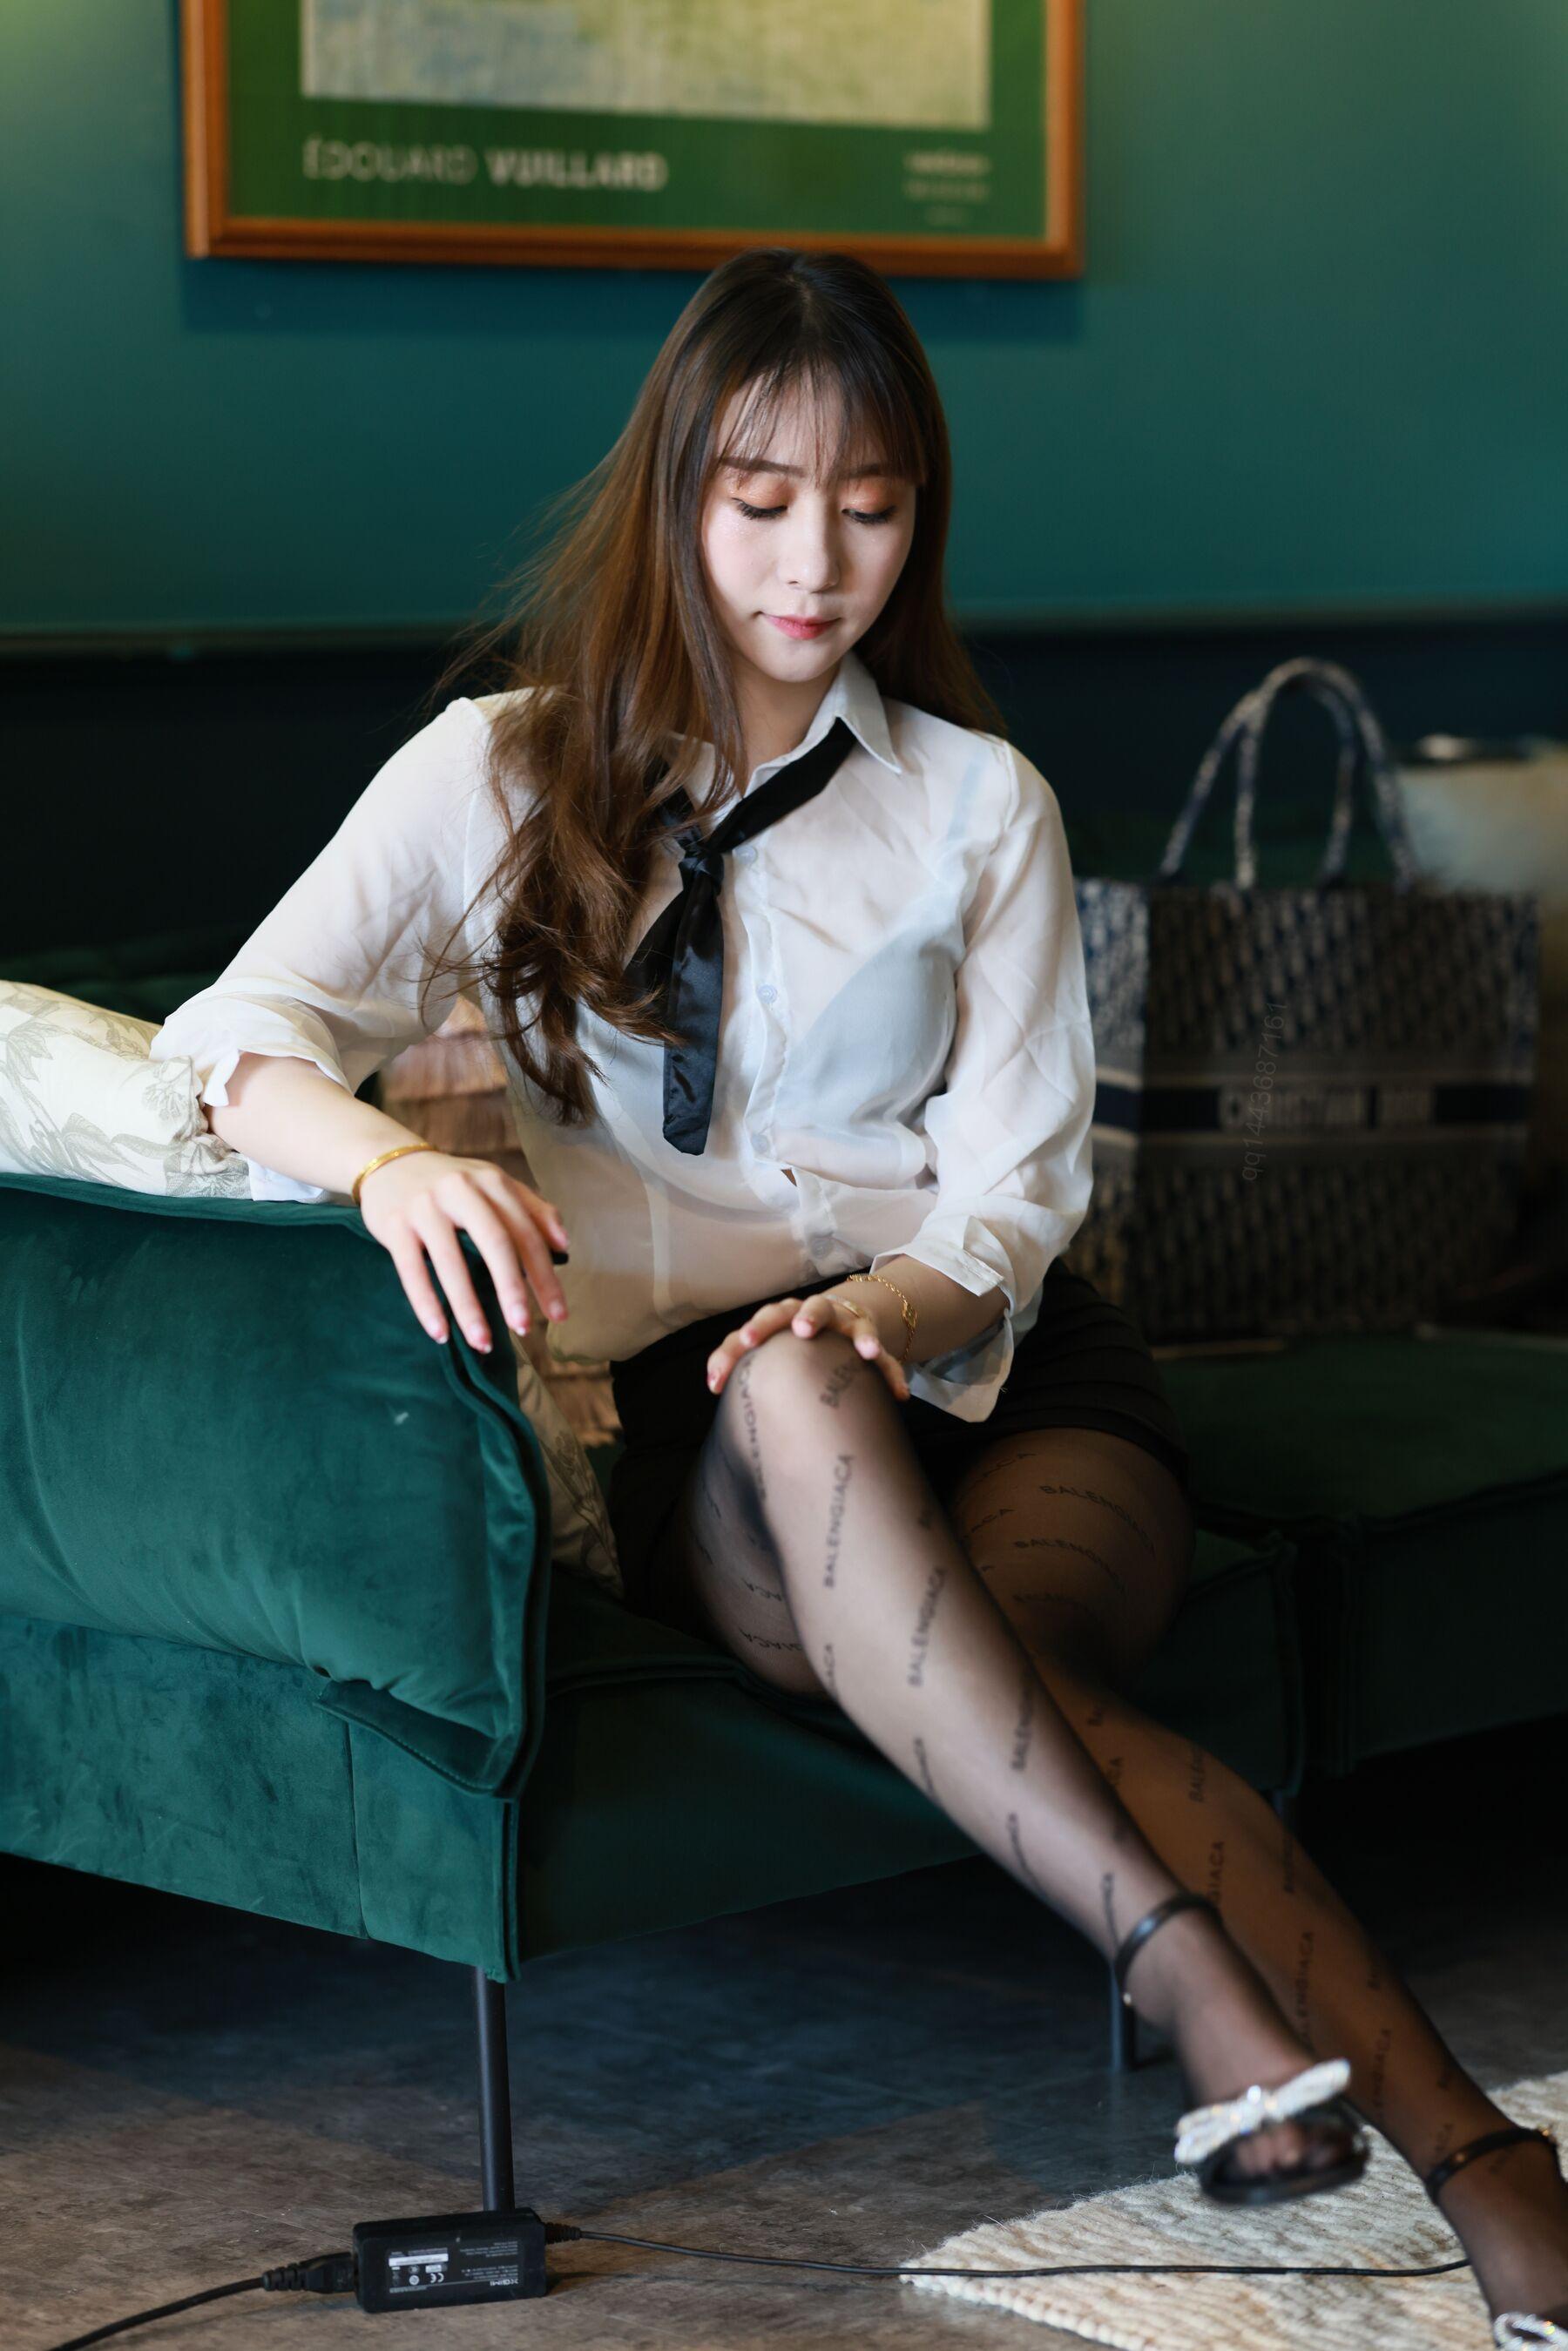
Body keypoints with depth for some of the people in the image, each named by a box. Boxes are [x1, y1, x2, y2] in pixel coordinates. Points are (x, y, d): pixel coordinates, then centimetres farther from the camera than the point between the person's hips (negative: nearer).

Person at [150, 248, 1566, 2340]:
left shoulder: (981, 804, 11)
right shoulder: (506, 774, 8)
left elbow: (1012, 1200, 3)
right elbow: (235, 1035, -5)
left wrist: (896, 1307, -22)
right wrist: (391, 1157, -29)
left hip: (996, 1376, 1)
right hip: (689, 1412, -1)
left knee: (1004, 1633, -36)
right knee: (797, 1409, -39)